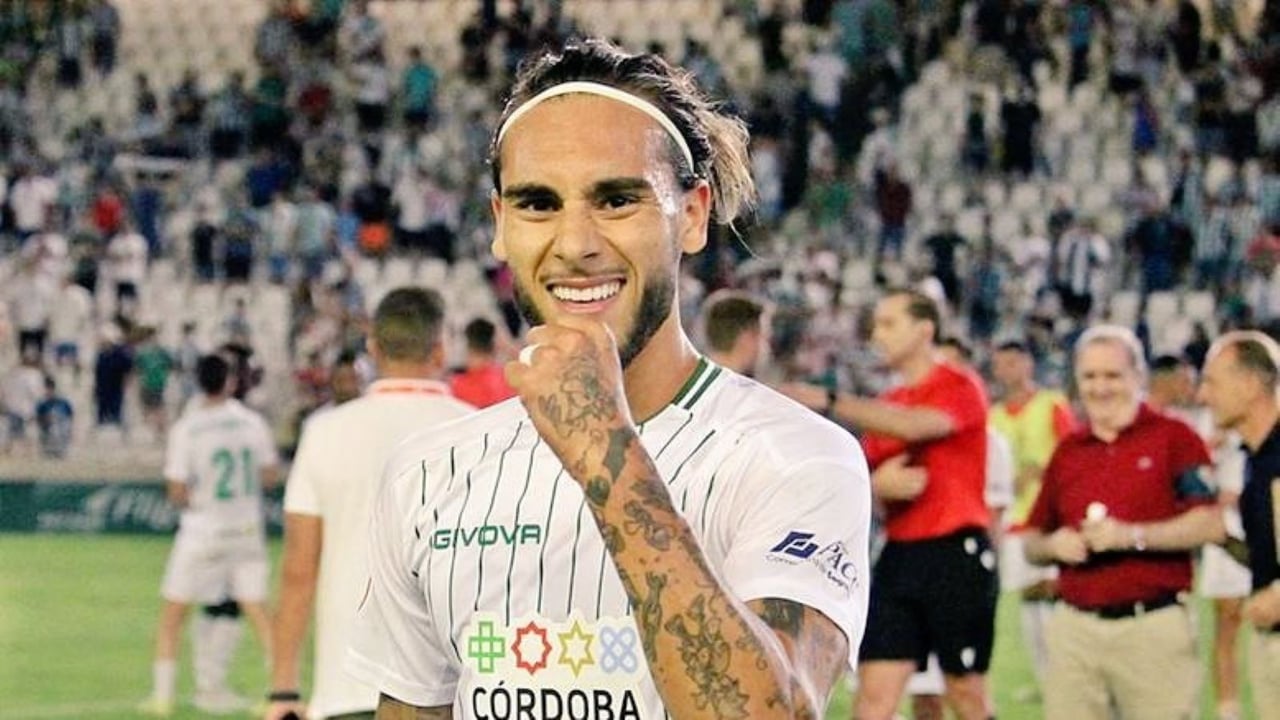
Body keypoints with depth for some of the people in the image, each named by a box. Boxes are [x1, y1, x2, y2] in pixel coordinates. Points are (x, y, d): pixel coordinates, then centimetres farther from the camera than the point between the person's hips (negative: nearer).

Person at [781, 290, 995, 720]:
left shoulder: (960, 387, -4)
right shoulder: (884, 407, 16)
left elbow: (915, 426, -23)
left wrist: (829, 403, -24)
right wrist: (877, 485, -8)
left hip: (956, 551, -6)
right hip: (899, 553, 6)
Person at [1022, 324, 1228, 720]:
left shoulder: (1173, 437, 0)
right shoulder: (1068, 451, 15)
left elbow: (1212, 524, -10)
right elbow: (1032, 542, 20)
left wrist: (1133, 536, -18)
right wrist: (1053, 546, -4)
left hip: (1153, 627, -4)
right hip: (1075, 626, 5)